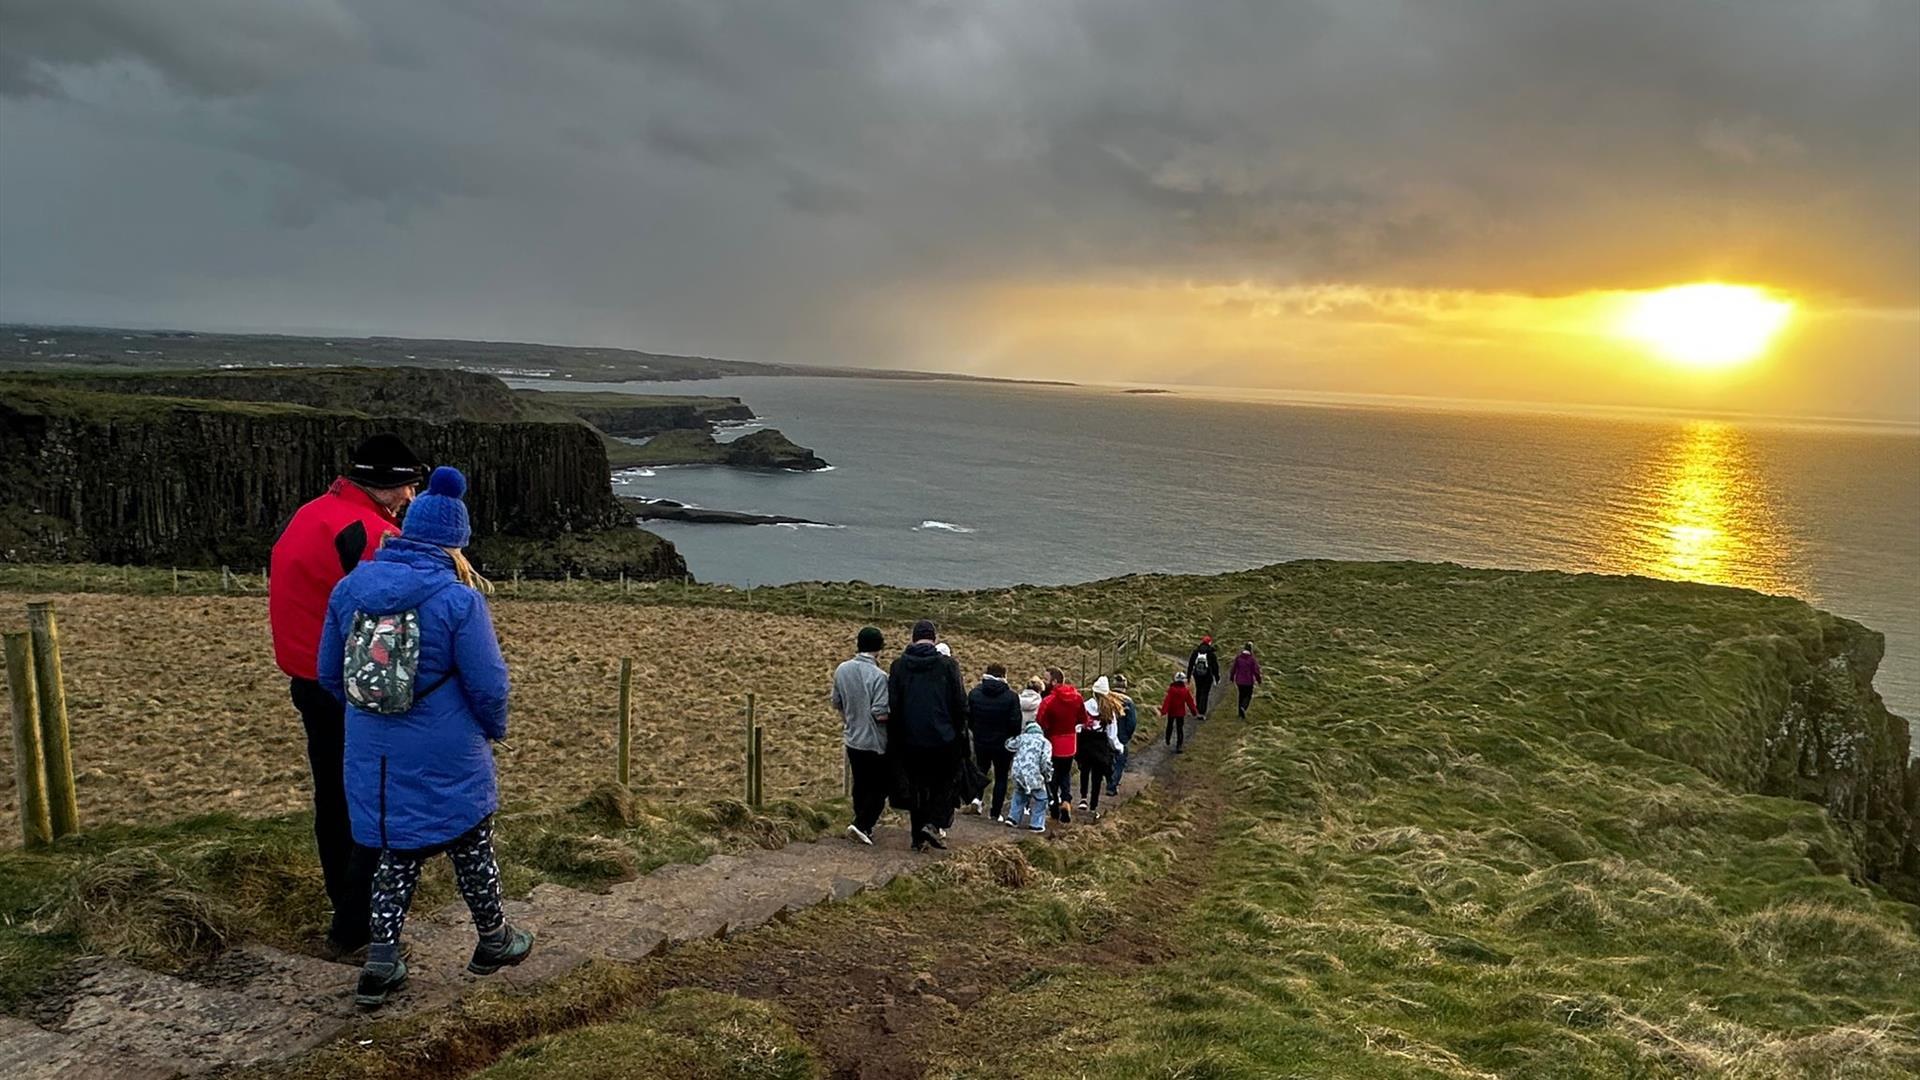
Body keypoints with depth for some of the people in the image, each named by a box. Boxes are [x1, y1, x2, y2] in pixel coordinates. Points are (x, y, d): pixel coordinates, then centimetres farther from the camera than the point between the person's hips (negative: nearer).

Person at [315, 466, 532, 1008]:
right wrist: (494, 729, 5)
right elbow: (488, 684, -15)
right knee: (471, 842, 15)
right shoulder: (459, 598, -18)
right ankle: (493, 940, 33)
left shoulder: (350, 587, -2)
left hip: (374, 754, 4)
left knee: (398, 851, 17)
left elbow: (330, 673, 8)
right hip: (445, 758, -4)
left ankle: (381, 963, 16)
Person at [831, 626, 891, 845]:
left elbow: (837, 704, 10)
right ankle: (862, 825, -6)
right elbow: (881, 713, -23)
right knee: (880, 786, 5)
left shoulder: (842, 670, -1)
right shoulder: (878, 676, -21)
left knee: (860, 784, 20)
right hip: (876, 743, -6)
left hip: (853, 739, 6)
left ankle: (865, 821, 30)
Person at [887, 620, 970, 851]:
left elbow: (892, 706, 2)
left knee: (916, 786, 13)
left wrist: (894, 740, 9)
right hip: (943, 737, -2)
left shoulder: (899, 665, 0)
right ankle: (932, 823, -6)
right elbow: (960, 704, -4)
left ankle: (919, 837, 15)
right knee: (944, 784, 13)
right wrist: (959, 733, 9)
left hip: (910, 739, 2)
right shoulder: (947, 665, -6)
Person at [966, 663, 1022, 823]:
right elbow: (1015, 722, -13)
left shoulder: (974, 693, -4)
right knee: (1001, 777, 9)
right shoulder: (1011, 696, -13)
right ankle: (996, 813, 10)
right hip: (1003, 743, -3)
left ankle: (976, 797, 1)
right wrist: (1014, 739, 4)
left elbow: (968, 718, 1)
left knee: (981, 769, 24)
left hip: (980, 741, 3)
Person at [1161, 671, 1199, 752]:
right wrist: (1194, 710, 8)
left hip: (1171, 712, 0)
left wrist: (1164, 710, -19)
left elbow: (1167, 701, -19)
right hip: (1181, 713, 0)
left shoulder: (1171, 689, -16)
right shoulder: (1186, 691, -11)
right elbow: (1190, 702, -4)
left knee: (1170, 726, 22)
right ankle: (1179, 746, -3)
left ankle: (1168, 740, 39)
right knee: (1180, 729, 3)